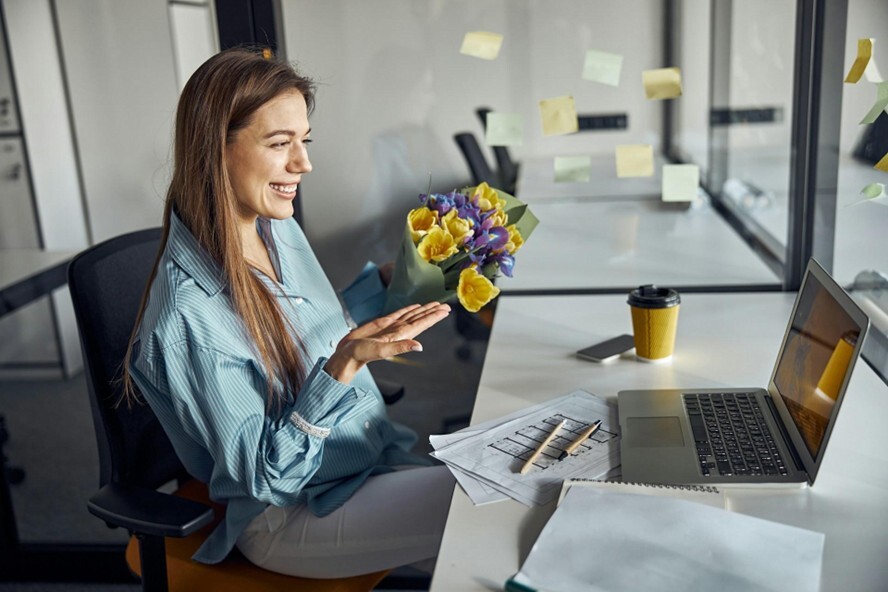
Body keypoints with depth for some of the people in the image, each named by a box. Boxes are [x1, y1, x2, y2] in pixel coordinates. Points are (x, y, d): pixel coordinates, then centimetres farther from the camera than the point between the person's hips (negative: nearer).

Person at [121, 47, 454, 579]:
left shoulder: (280, 228, -2)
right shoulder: (188, 316, -27)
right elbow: (267, 475, -21)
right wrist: (345, 365, -34)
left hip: (374, 454, 7)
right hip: (289, 516, -7)